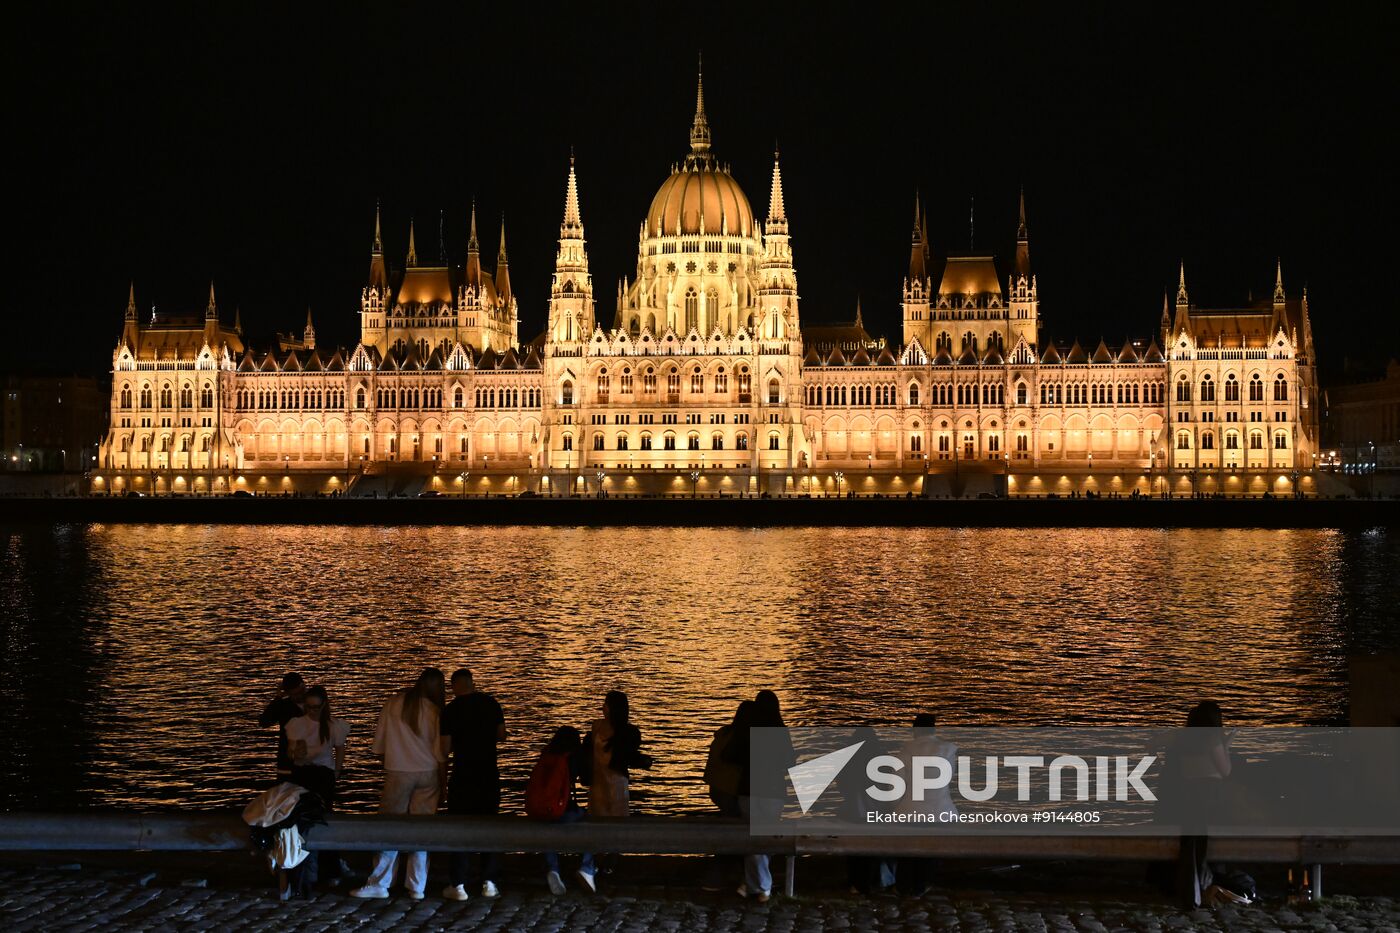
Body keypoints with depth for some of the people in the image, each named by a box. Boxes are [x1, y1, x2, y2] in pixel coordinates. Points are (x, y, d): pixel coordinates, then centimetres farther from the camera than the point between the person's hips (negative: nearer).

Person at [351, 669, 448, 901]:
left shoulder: (393, 704, 1)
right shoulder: (434, 711, -5)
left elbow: (379, 743, 7)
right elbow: (440, 753, -4)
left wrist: (386, 760, 23)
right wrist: (443, 783, 5)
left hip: (398, 774, 0)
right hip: (428, 775, 0)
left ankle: (379, 883, 6)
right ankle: (416, 886, 8)